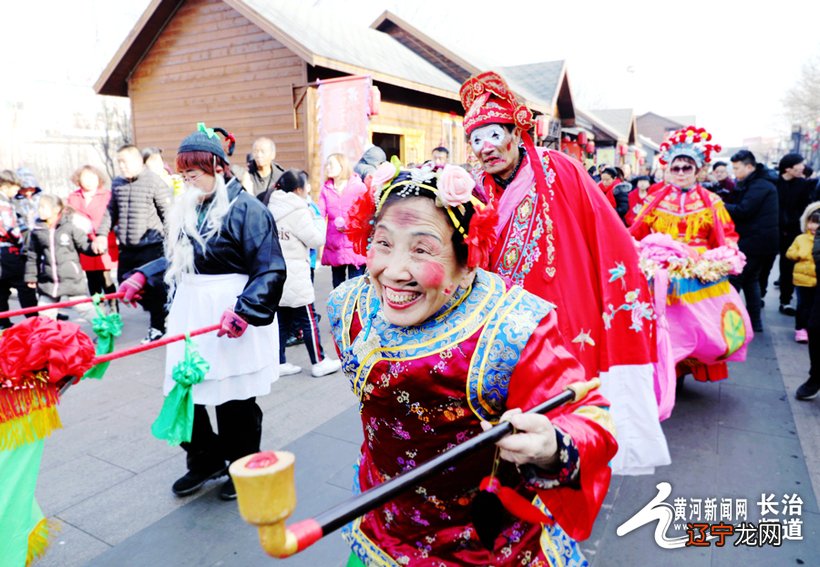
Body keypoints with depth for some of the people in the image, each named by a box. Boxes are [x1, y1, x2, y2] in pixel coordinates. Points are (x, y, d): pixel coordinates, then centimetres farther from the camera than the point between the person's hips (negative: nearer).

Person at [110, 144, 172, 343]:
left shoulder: (155, 182, -8)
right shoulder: (117, 184, 10)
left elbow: (168, 213, -7)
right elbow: (111, 212, 20)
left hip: (152, 246, -7)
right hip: (126, 248, 7)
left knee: (154, 288, -2)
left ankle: (158, 327, 14)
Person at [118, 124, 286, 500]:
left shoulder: (246, 209, -13)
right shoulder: (187, 209, 11)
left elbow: (269, 271, -18)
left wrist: (245, 311, -28)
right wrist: (142, 277, 10)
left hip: (231, 321, -7)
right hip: (189, 315, 7)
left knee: (235, 400, 6)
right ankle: (204, 461, 33)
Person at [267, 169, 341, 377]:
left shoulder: (272, 208, 10)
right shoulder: (298, 211, -13)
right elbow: (316, 240, -11)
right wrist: (318, 220, 6)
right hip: (294, 276, -7)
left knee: (281, 319, 12)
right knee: (308, 319, 2)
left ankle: (280, 363, 17)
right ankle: (319, 362, 10)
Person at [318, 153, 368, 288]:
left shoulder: (358, 186, -1)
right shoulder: (326, 188, 9)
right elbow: (320, 213, -1)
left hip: (355, 247, -4)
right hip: (334, 248, 4)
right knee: (337, 287, 13)